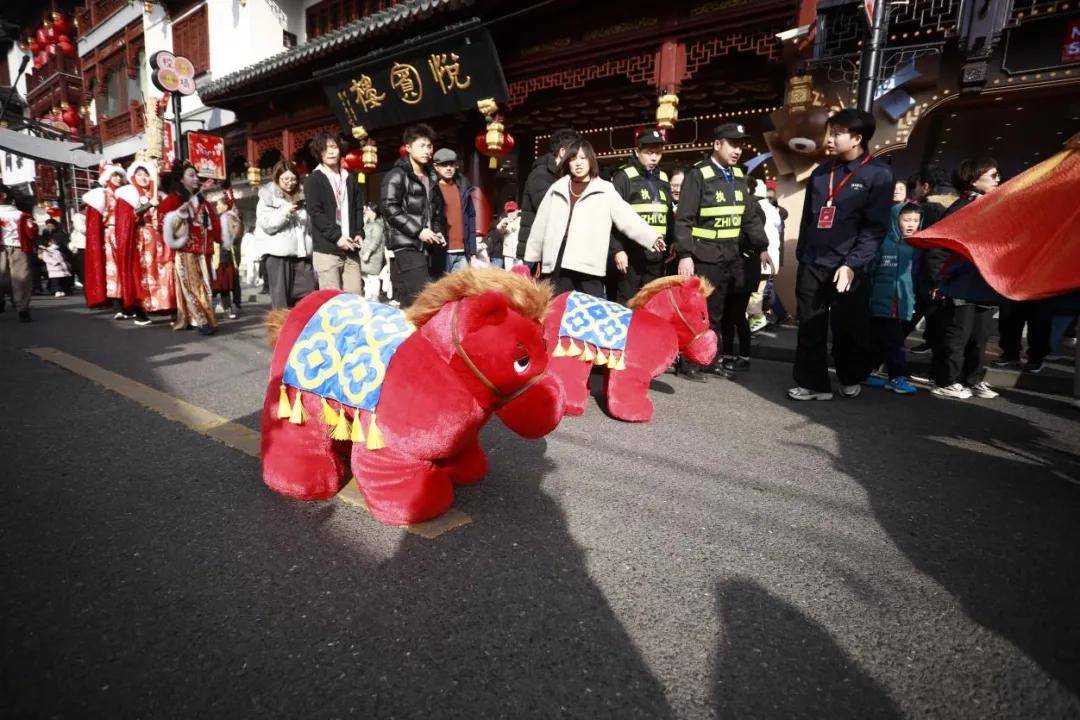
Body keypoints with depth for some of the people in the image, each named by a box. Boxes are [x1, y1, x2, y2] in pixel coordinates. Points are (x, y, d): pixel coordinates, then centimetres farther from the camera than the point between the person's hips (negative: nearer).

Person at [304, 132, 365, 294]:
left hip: (350, 249, 4)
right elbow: (315, 213, -6)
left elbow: (359, 208, 18)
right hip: (326, 249, -4)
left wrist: (359, 233, 1)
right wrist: (337, 236, -15)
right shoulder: (313, 180, 4)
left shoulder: (350, 179, 20)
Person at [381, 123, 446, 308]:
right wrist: (418, 231, -16)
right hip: (405, 246, -7)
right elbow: (390, 209, -12)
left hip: (425, 248, 7)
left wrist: (438, 232, 11)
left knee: (406, 301, 9)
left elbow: (438, 210, 30)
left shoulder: (431, 178, 22)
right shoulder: (397, 175, -2)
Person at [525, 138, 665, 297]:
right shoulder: (557, 189, 15)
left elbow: (628, 218, -2)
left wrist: (652, 237, -15)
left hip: (590, 265, -2)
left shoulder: (605, 190, 7)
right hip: (557, 264, 3)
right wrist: (531, 259, 19)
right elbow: (540, 225, 19)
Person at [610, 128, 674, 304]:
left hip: (657, 256, 6)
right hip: (632, 255, -6)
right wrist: (617, 249, -15)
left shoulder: (663, 179, 17)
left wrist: (671, 243, 12)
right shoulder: (623, 177, -3)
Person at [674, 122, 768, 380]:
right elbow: (683, 220, -13)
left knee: (716, 311, 13)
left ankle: (712, 359, 23)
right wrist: (685, 255, -19)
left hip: (731, 257, 7)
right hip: (704, 257, -6)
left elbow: (751, 216, 16)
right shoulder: (698, 175, -8)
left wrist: (762, 246, 9)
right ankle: (688, 361, 11)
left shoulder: (738, 176, 13)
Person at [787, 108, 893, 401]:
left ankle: (852, 379, 27)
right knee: (809, 328, 3)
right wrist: (802, 255, 12)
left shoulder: (878, 174, -2)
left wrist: (851, 264, -18)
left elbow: (875, 227, -9)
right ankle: (812, 383, 12)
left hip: (847, 267, -4)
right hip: (811, 265, 4)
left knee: (848, 329, 6)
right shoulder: (820, 173, 14)